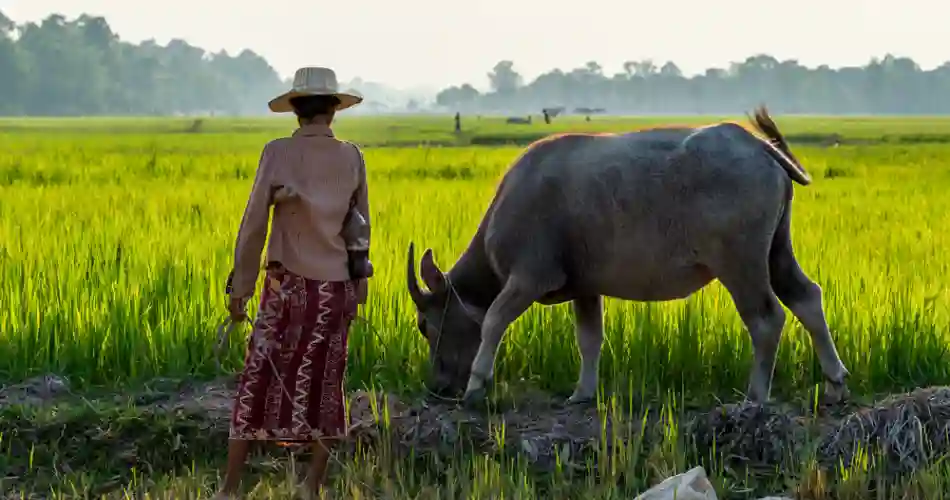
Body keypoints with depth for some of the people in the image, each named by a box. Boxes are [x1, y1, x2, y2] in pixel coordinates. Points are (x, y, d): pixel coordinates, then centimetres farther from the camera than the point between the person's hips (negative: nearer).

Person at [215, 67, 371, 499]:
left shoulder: (278, 153, -8)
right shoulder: (351, 157, 1)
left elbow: (254, 223, -9)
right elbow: (362, 226, 8)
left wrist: (240, 286, -3)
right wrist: (359, 284, 18)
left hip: (288, 284, -2)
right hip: (337, 288, 3)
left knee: (258, 383, 3)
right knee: (324, 385, 10)